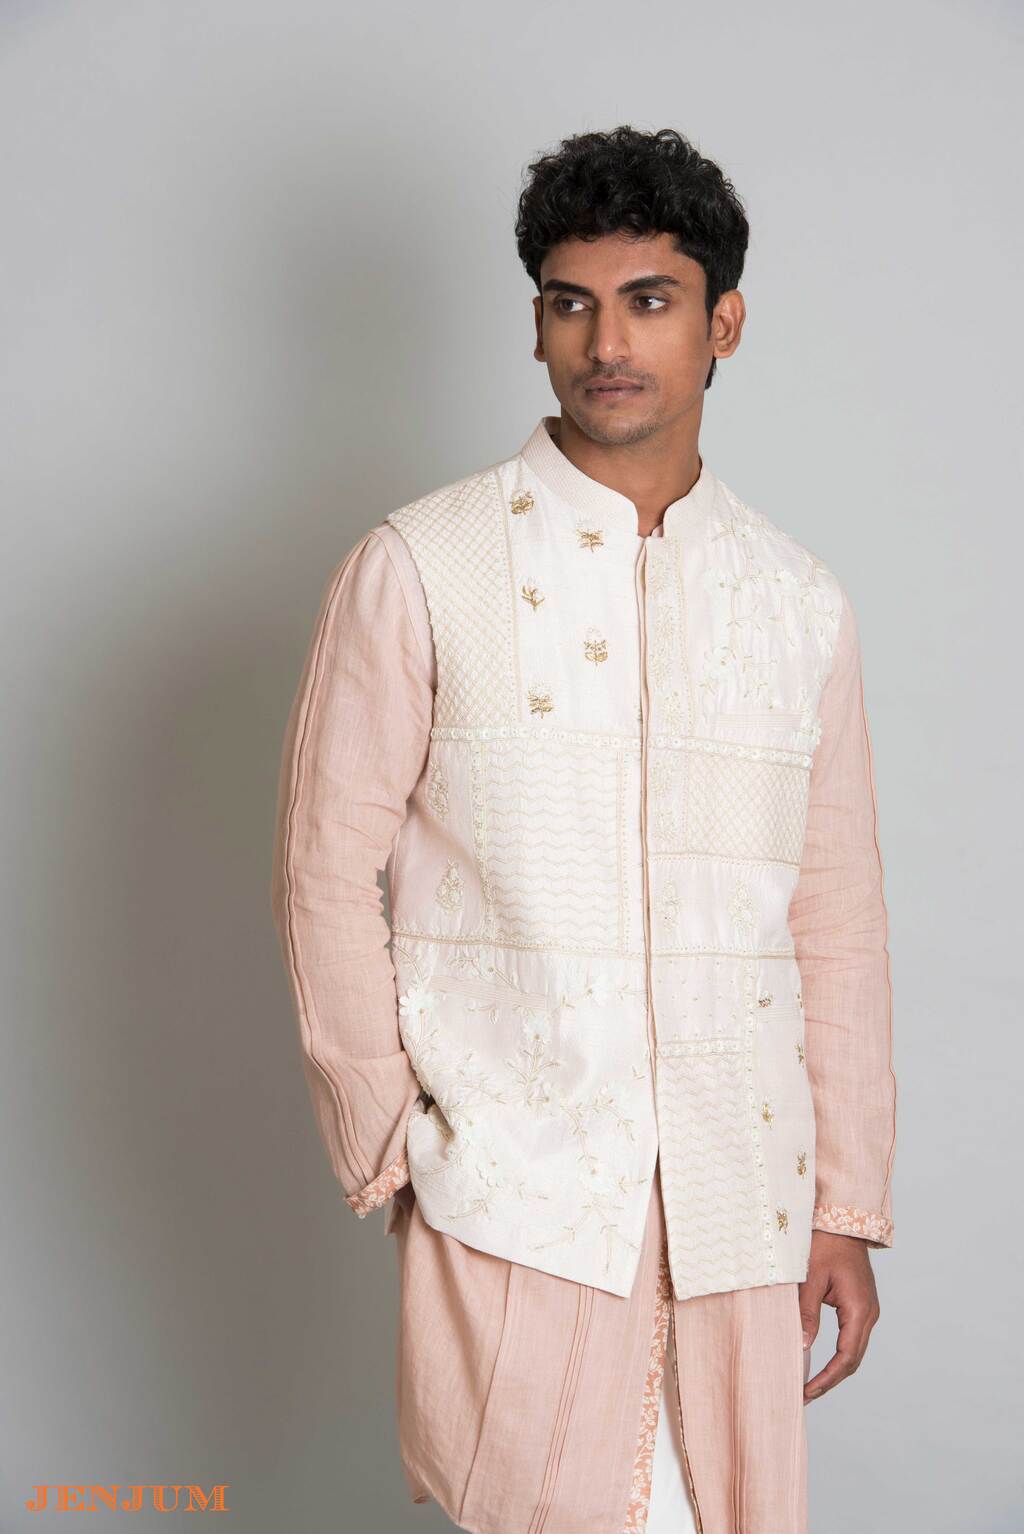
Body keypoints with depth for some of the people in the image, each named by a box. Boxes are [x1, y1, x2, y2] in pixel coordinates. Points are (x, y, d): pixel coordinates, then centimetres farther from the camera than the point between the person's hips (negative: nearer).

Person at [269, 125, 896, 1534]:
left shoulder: (802, 604, 7)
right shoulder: (418, 569, -3)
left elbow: (839, 925, 9)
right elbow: (327, 873, -1)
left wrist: (851, 1209, 9)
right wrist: (390, 1152, -2)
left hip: (738, 1206, 3)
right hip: (511, 1196, -3)